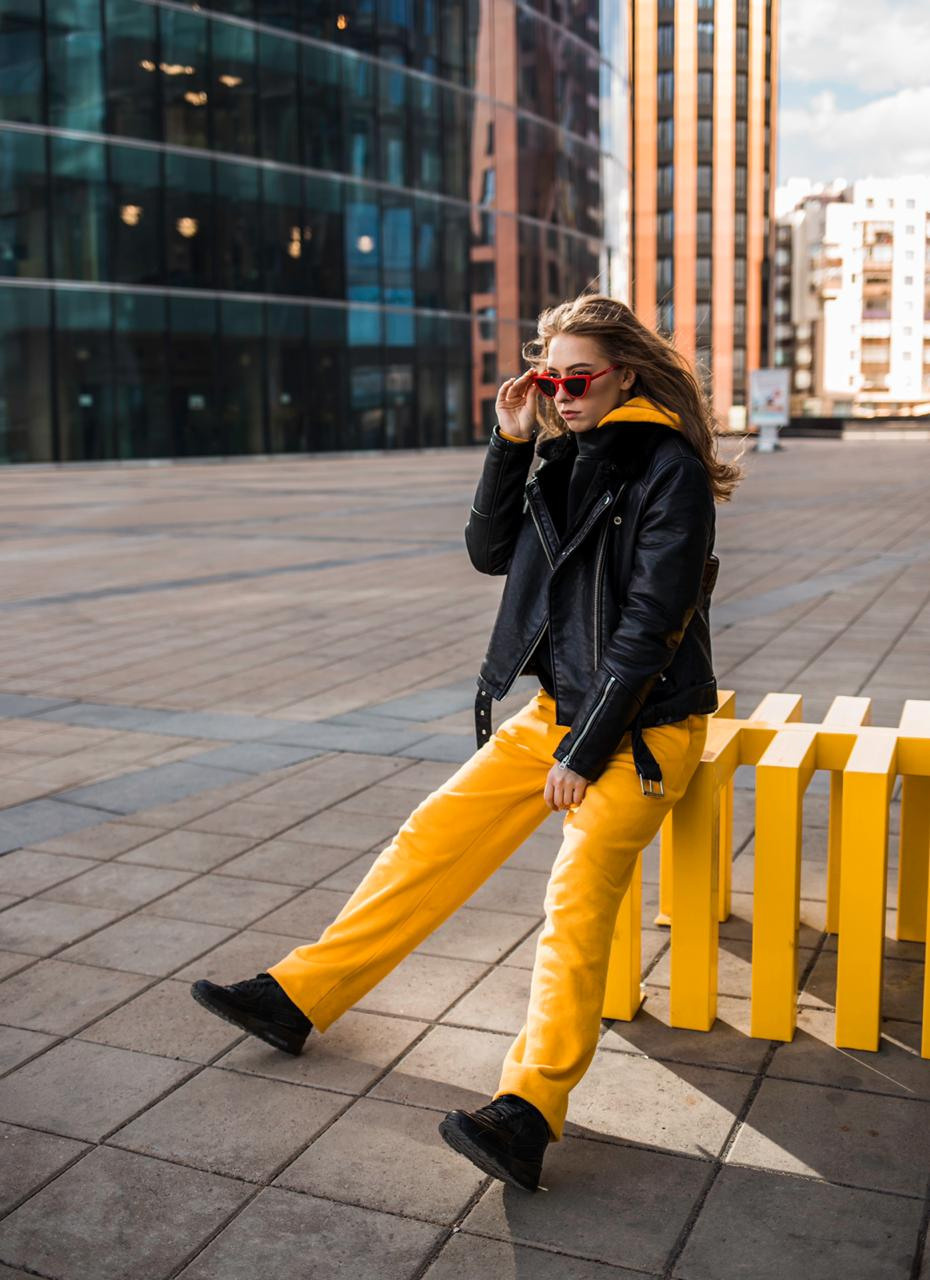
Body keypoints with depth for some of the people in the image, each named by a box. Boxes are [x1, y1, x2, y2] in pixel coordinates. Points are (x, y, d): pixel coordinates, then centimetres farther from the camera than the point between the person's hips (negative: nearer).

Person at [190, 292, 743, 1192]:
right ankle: (300, 995, 9)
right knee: (434, 838, 3)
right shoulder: (564, 453, 10)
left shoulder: (669, 470, -13)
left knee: (580, 891, -25)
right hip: (557, 708, 7)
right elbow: (490, 551, 7)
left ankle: (529, 1111, -33)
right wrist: (510, 443, -5)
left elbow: (650, 623, -18)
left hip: (642, 725, -7)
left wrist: (584, 750, -17)